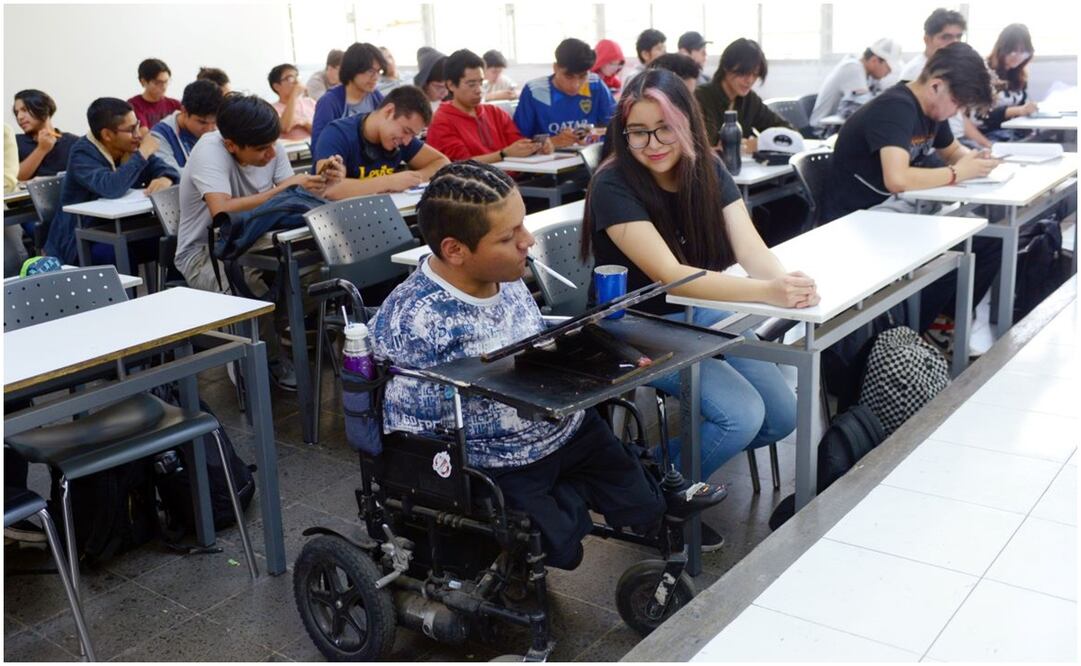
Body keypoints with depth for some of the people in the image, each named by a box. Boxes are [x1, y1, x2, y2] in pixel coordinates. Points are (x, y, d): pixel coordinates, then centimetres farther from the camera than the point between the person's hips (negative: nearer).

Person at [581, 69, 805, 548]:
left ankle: (676, 459, 18)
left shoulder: (708, 171, -3)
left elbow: (749, 248, -15)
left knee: (782, 417, -3)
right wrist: (766, 292, -44)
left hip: (699, 314, 7)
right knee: (742, 416, -23)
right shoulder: (613, 186, -22)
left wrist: (787, 282, -38)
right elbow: (670, 275, -31)